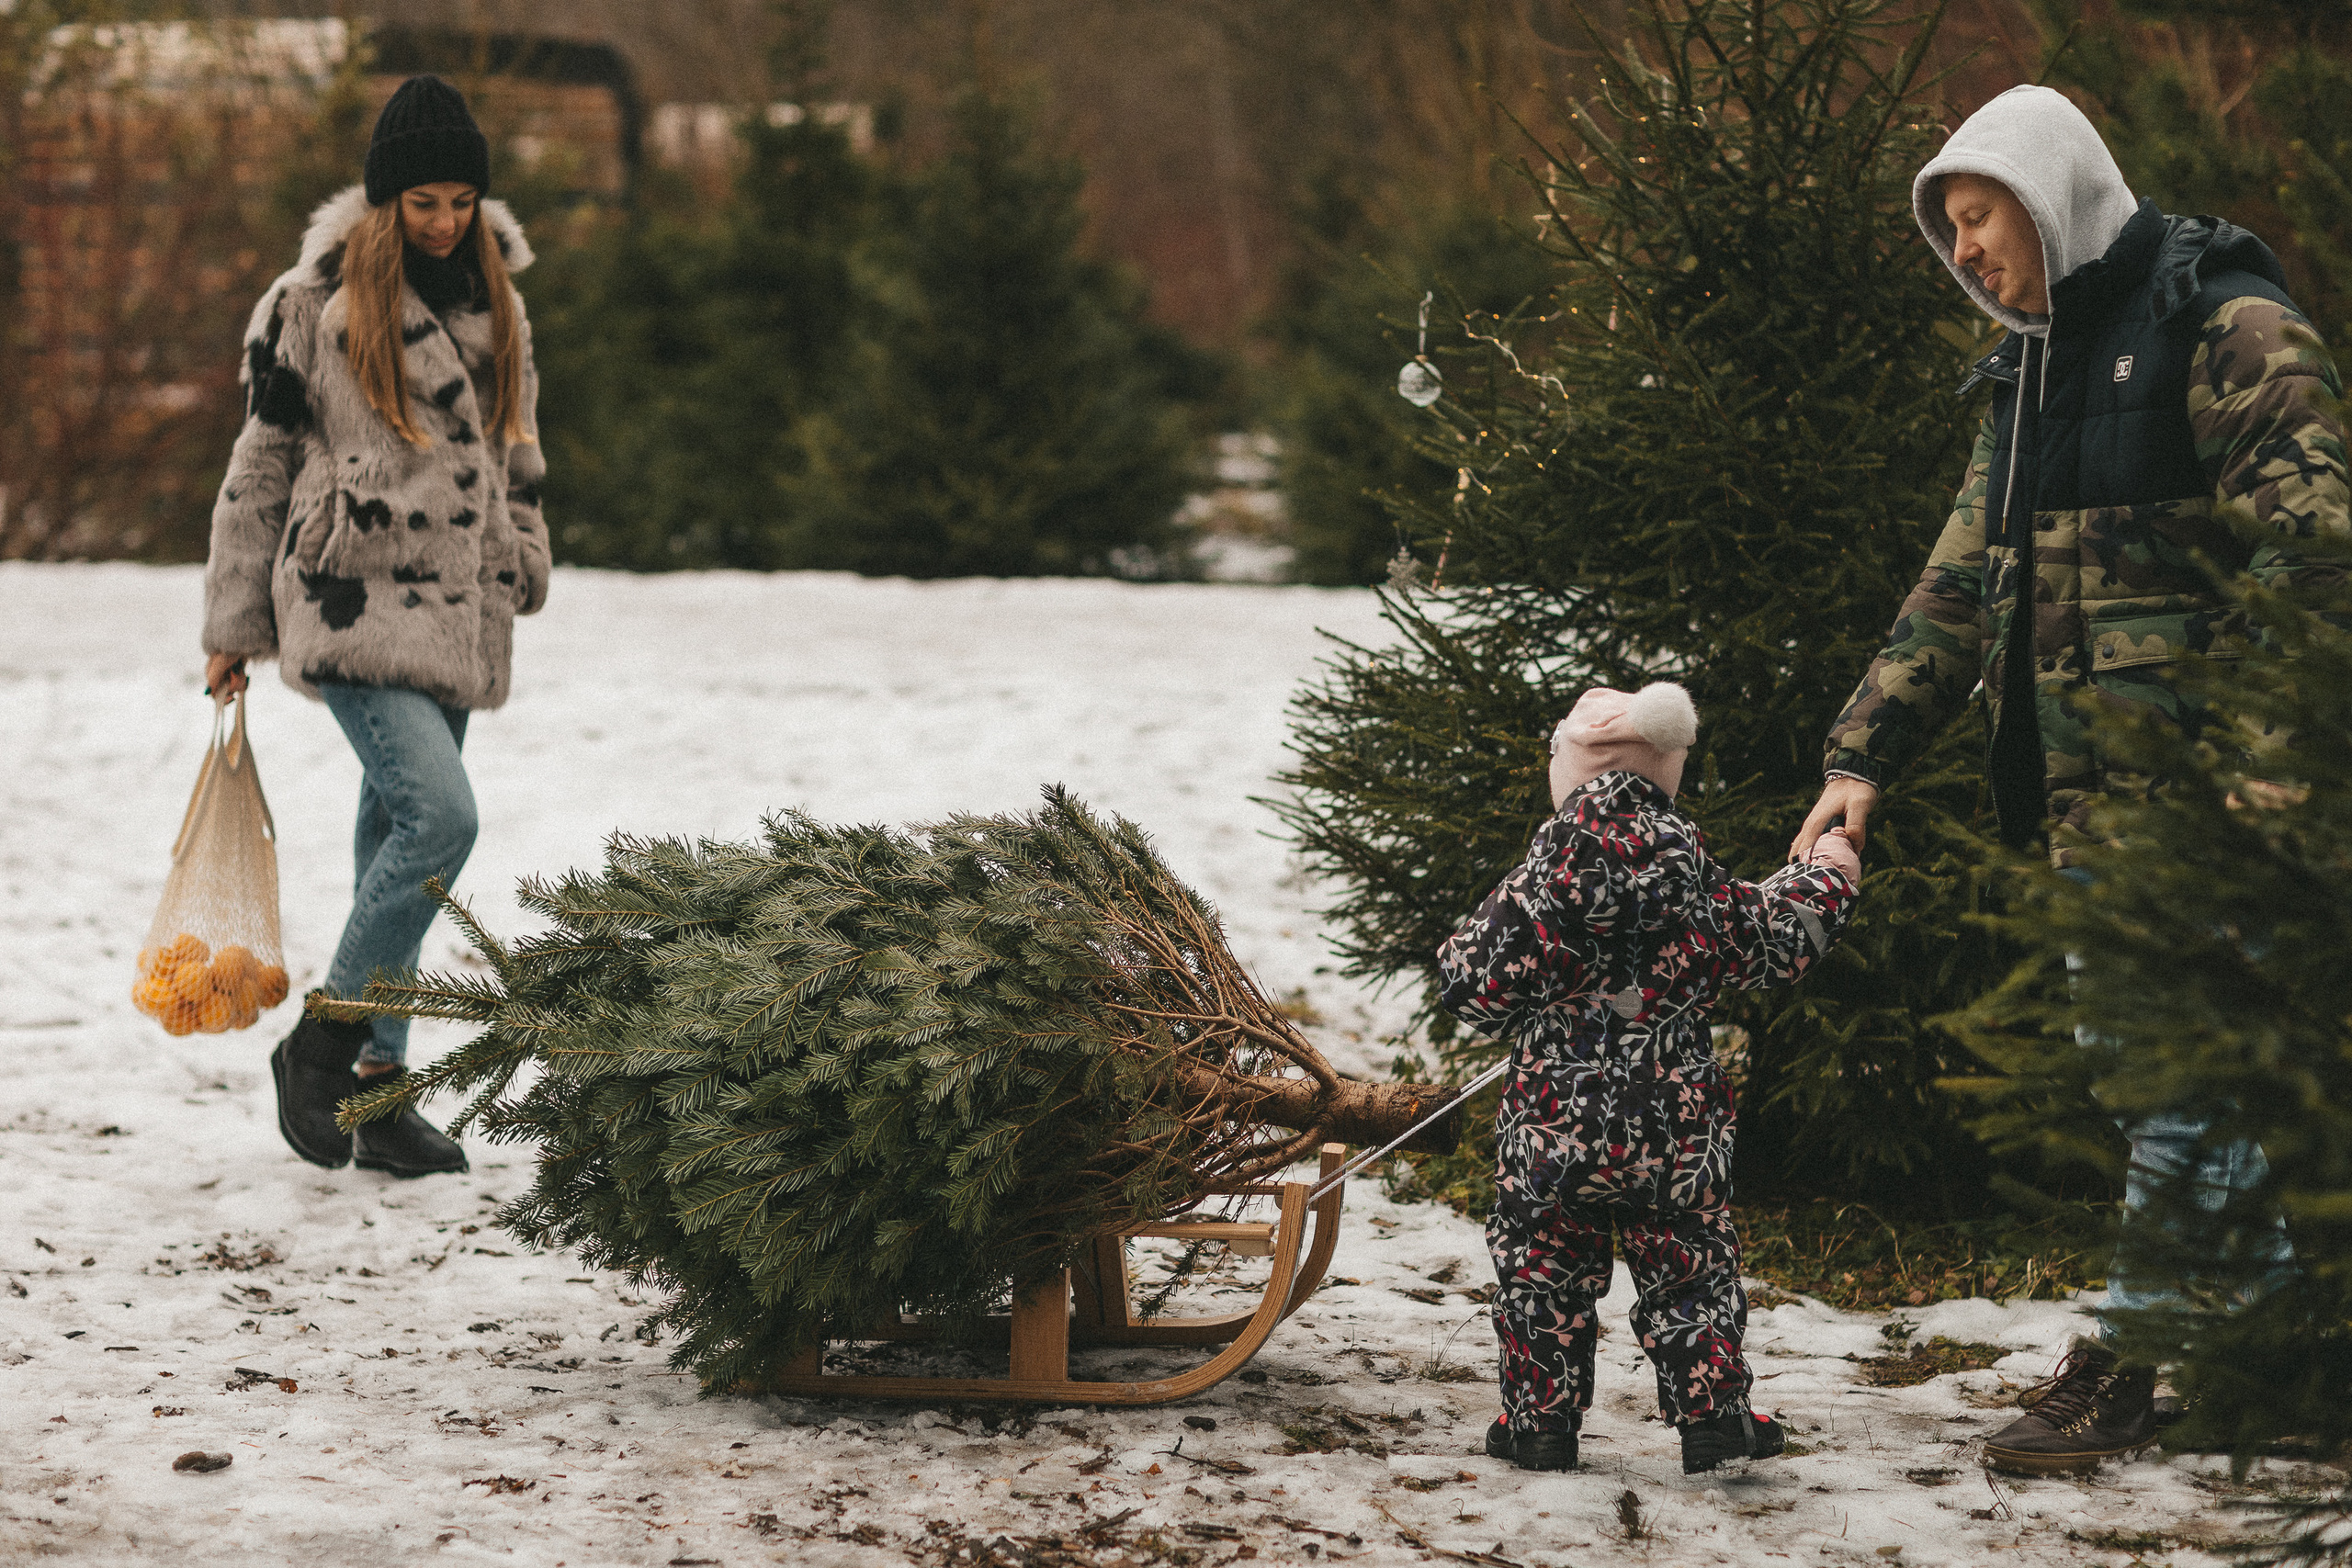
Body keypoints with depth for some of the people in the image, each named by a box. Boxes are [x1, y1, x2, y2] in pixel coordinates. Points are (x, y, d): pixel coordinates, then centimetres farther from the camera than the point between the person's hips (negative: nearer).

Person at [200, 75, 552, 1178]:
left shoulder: (493, 298, 12)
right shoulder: (315, 301, -5)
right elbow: (261, 462, 1)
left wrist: (520, 575, 20)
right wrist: (235, 623, 3)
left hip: (457, 614, 6)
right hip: (354, 605, -6)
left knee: (398, 834, 8)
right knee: (438, 811, -21)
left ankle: (377, 1085, 14)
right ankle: (319, 1041, -8)